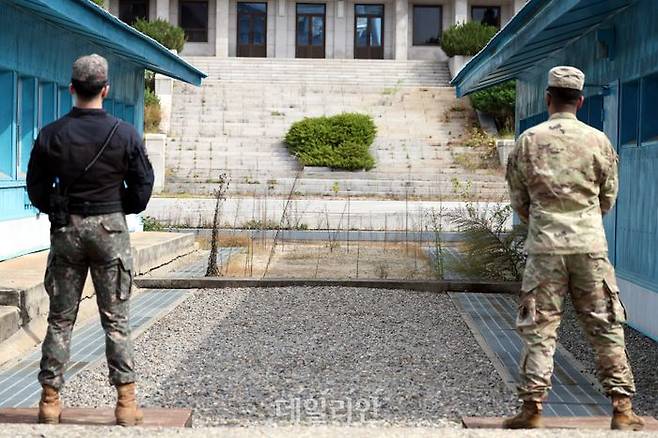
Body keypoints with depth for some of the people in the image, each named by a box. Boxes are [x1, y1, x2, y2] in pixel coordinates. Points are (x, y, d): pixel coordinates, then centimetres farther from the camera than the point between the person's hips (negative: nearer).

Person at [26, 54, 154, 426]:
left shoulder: (51, 135, -3)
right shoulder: (126, 135, -7)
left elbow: (37, 190, 2)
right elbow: (142, 192, -3)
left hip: (65, 229, 2)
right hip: (110, 229, -1)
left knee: (60, 319, 10)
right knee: (116, 320, 5)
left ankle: (50, 401, 13)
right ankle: (126, 402, 5)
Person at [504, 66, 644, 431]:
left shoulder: (528, 141, 0)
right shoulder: (598, 141, 1)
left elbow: (518, 199, 7)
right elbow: (608, 198, 11)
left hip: (545, 247, 0)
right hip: (590, 246, 1)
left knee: (538, 330, 4)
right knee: (606, 328, 8)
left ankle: (532, 409, 3)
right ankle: (622, 409, 10)